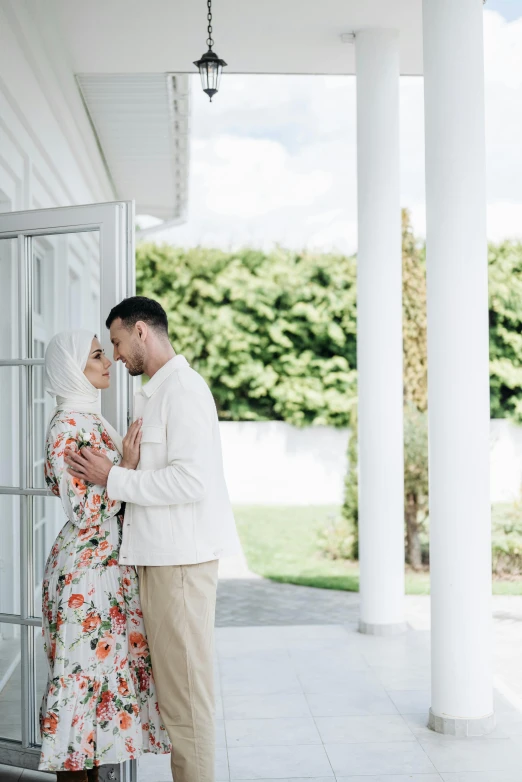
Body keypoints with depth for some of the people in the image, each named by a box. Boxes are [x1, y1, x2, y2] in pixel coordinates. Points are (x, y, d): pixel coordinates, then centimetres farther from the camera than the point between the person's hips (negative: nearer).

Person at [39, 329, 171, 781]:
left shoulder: (92, 420, 14)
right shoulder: (68, 427, -16)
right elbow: (85, 512, -19)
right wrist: (126, 468, -18)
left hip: (109, 568, 9)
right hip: (87, 571, -9)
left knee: (103, 669, 13)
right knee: (84, 670, -2)